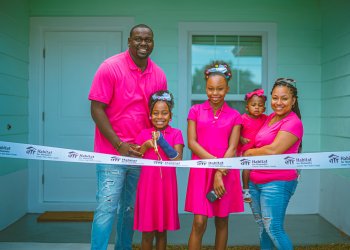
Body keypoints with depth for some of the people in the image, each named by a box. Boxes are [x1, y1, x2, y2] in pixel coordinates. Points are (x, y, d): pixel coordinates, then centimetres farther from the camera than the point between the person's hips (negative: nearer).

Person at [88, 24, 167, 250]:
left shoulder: (159, 75, 6)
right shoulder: (110, 67, -8)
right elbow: (97, 109, -10)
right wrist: (119, 145, -15)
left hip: (141, 153, 4)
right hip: (113, 152, -4)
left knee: (131, 208, 13)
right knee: (107, 208, -4)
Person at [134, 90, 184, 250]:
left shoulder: (176, 134, 1)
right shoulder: (144, 134, 6)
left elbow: (178, 160, -9)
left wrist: (162, 141, -16)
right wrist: (146, 146, -11)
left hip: (166, 186, -1)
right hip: (147, 186, 1)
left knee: (162, 230, 10)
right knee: (147, 232, 4)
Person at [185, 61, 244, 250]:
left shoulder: (234, 116, 4)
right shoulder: (195, 111, 4)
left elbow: (232, 148, -2)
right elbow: (191, 142, -3)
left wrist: (219, 174, -14)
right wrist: (214, 161, -14)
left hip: (226, 173, 1)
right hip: (201, 171, -1)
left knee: (222, 221, 10)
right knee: (199, 222, -6)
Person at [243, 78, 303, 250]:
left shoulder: (293, 123, -14)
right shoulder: (270, 118, 11)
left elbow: (273, 150, -22)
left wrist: (250, 152, -5)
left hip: (277, 183, -8)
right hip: (255, 181, 8)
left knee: (274, 230, -5)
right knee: (263, 228, 18)